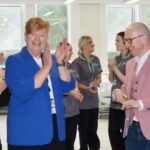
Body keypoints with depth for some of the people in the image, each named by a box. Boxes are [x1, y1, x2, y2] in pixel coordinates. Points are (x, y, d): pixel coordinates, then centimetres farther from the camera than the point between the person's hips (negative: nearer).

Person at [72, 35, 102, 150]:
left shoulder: (96, 60, 6)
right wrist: (87, 88, -28)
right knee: (84, 128, 5)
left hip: (94, 99, 5)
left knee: (93, 129, 12)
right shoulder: (77, 62, -11)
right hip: (83, 101, -5)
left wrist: (97, 82, -8)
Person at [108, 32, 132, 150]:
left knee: (125, 134, 3)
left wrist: (115, 68, -15)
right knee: (112, 132, 11)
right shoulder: (117, 58, 10)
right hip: (115, 101, 7)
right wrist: (110, 69, -3)